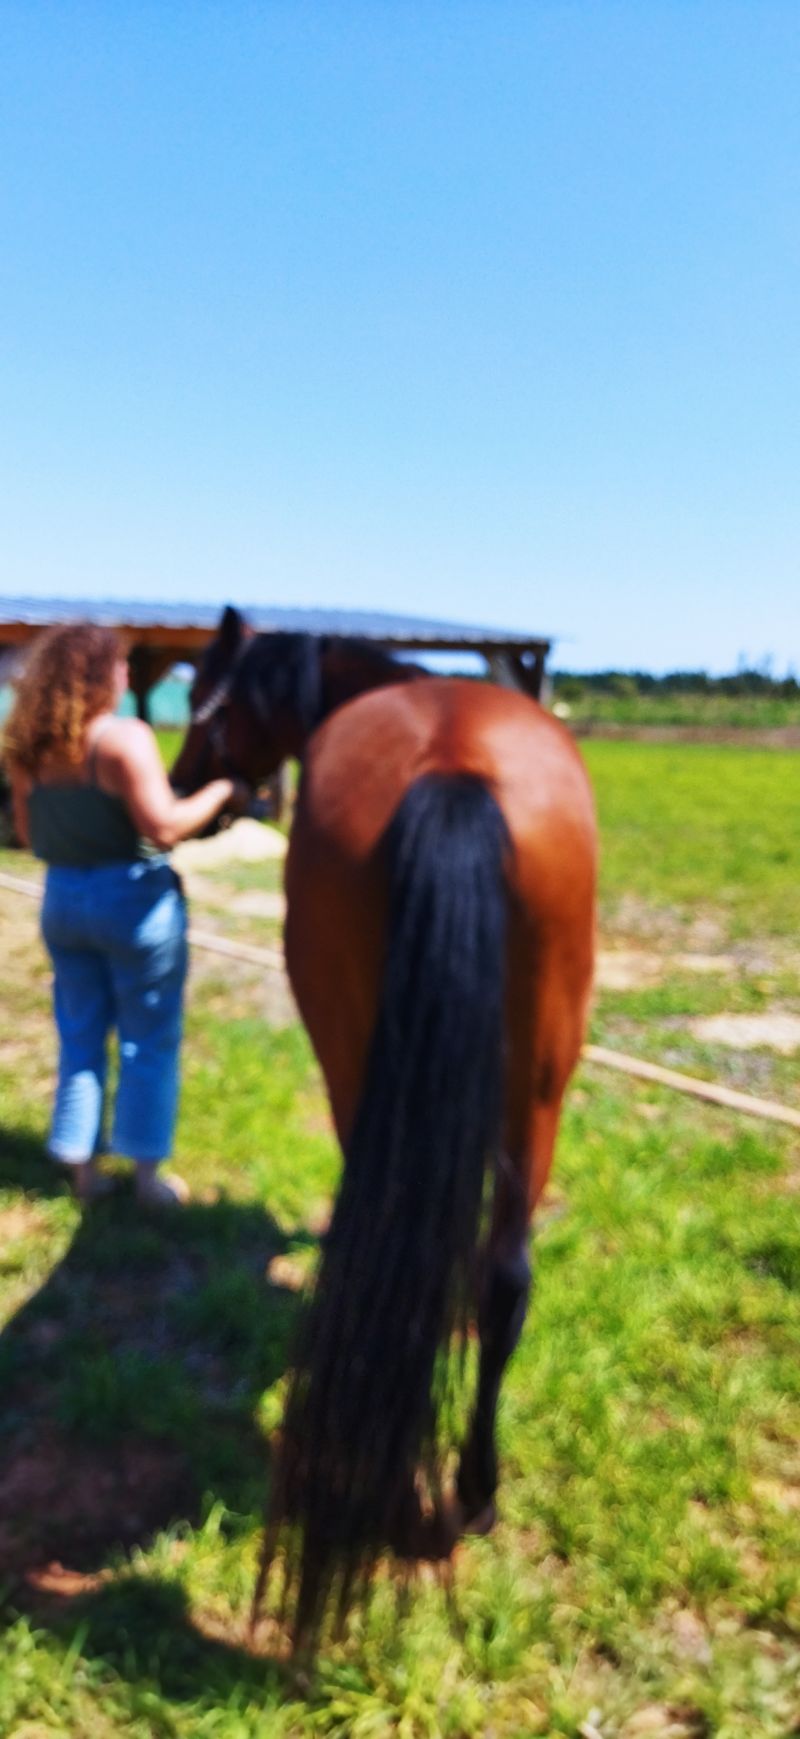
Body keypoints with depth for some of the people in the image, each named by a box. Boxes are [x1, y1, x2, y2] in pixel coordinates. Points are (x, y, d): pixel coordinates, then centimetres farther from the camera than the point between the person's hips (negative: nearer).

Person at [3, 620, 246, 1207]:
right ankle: (147, 1173, 16)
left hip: (62, 898, 6)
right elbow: (163, 827, -22)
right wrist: (221, 791, -9)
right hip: (134, 898, -6)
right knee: (150, 1042, 8)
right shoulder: (125, 738, -18)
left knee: (80, 1038, 17)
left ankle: (83, 1166, 24)